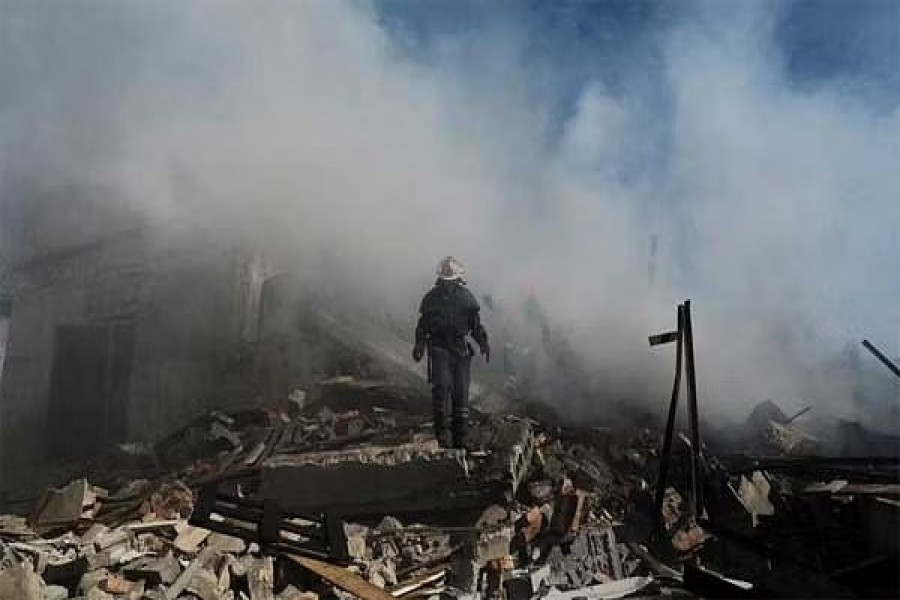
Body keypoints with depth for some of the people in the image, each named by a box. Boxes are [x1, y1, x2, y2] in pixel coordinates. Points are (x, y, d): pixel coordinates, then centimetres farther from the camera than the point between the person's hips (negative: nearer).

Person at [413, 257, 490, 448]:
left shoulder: (467, 298, 7)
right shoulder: (431, 297, 4)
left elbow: (476, 325, 11)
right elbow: (422, 326, 10)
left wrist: (483, 343, -3)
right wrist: (419, 346, -4)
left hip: (461, 350, 1)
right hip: (438, 348, -1)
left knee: (461, 393, 1)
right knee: (441, 385, -20)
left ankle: (460, 438, 10)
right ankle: (442, 430, -10)